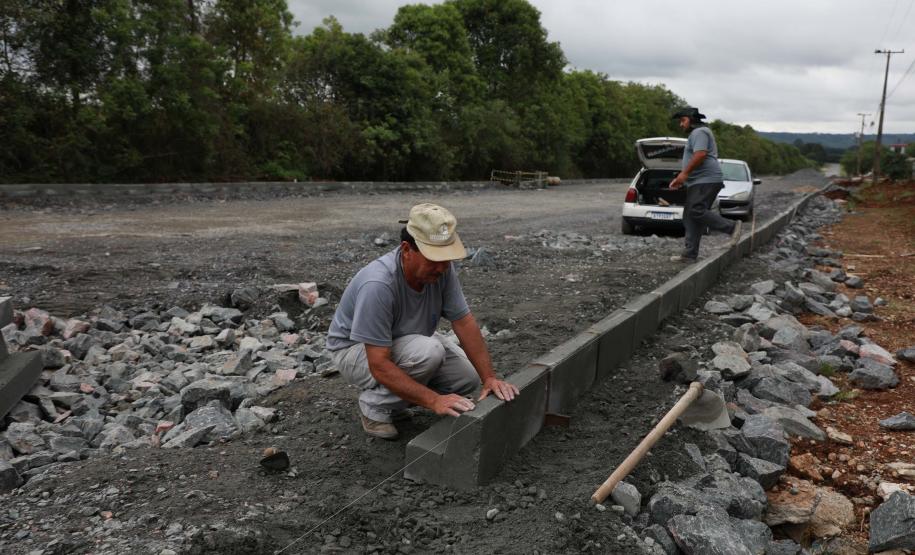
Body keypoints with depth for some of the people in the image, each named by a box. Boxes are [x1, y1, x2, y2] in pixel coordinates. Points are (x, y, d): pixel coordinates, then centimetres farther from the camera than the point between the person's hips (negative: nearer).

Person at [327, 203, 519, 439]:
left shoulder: (441, 267, -20)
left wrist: (489, 377, -21)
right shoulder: (378, 285, -39)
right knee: (429, 351, -33)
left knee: (468, 377, -5)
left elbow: (464, 323, -13)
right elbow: (379, 365, -38)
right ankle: (375, 404, -8)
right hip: (356, 349, -7)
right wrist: (434, 400, -42)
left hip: (410, 339, 7)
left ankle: (395, 395, 14)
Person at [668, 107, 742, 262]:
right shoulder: (696, 134, 28)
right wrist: (682, 178, 22)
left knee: (697, 212, -21)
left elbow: (700, 155, -21)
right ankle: (690, 254, 1)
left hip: (706, 181, -11)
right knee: (690, 218, 4)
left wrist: (684, 173, -18)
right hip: (699, 182, 11)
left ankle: (731, 227, -12)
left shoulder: (699, 132, -6)